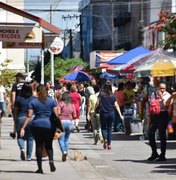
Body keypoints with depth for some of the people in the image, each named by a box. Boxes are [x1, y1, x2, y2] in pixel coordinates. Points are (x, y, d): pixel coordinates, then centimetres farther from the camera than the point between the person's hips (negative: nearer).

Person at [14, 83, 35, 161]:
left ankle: (22, 148, -19)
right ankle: (29, 156, 12)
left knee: (20, 136, 11)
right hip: (32, 118, 1)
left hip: (21, 118, -1)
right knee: (30, 138, 11)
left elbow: (15, 111, 2)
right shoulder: (34, 99, 1)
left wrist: (15, 120, 11)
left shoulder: (18, 98, -2)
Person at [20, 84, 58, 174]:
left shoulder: (33, 102, 0)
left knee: (39, 145, 7)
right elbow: (56, 114, 1)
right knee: (49, 145, 12)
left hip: (37, 125, -1)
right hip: (50, 125, 1)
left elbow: (28, 116, -5)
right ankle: (51, 160, -16)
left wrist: (23, 128, -4)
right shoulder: (52, 101, 4)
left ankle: (40, 168, 4)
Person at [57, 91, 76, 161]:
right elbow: (75, 116, 7)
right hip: (70, 122, 4)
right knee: (66, 139, 16)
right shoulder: (72, 105, 6)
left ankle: (64, 151, -22)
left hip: (62, 121, -4)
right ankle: (66, 152, 13)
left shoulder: (60, 104, -4)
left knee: (61, 139, -2)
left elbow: (58, 112, -15)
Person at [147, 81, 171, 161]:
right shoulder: (153, 94, 10)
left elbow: (165, 106, -16)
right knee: (150, 134, 4)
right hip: (154, 115, 5)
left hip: (162, 115, -5)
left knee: (162, 135, -1)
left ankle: (162, 155, 8)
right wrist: (149, 116, 14)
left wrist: (161, 97, -17)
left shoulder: (167, 95, -3)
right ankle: (154, 153, 19)